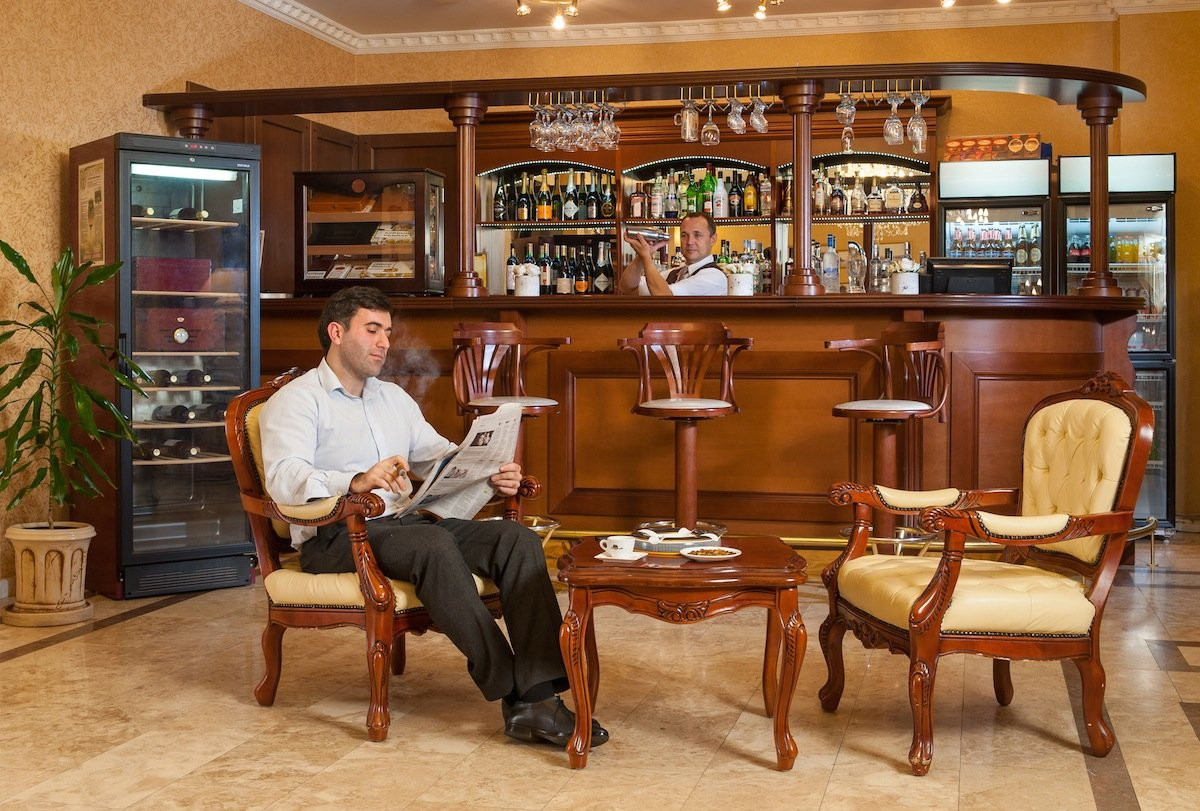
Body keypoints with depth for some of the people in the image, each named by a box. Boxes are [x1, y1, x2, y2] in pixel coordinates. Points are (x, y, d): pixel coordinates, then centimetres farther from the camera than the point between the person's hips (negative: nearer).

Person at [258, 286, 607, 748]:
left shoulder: (394, 398, 27)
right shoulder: (295, 401, 4)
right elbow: (284, 479, -14)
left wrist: (491, 477, -1)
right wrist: (357, 481, -33)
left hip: (408, 522, 7)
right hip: (337, 537, -6)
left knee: (519, 539, -20)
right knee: (435, 545, -37)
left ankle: (539, 697, -32)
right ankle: (514, 694, -33)